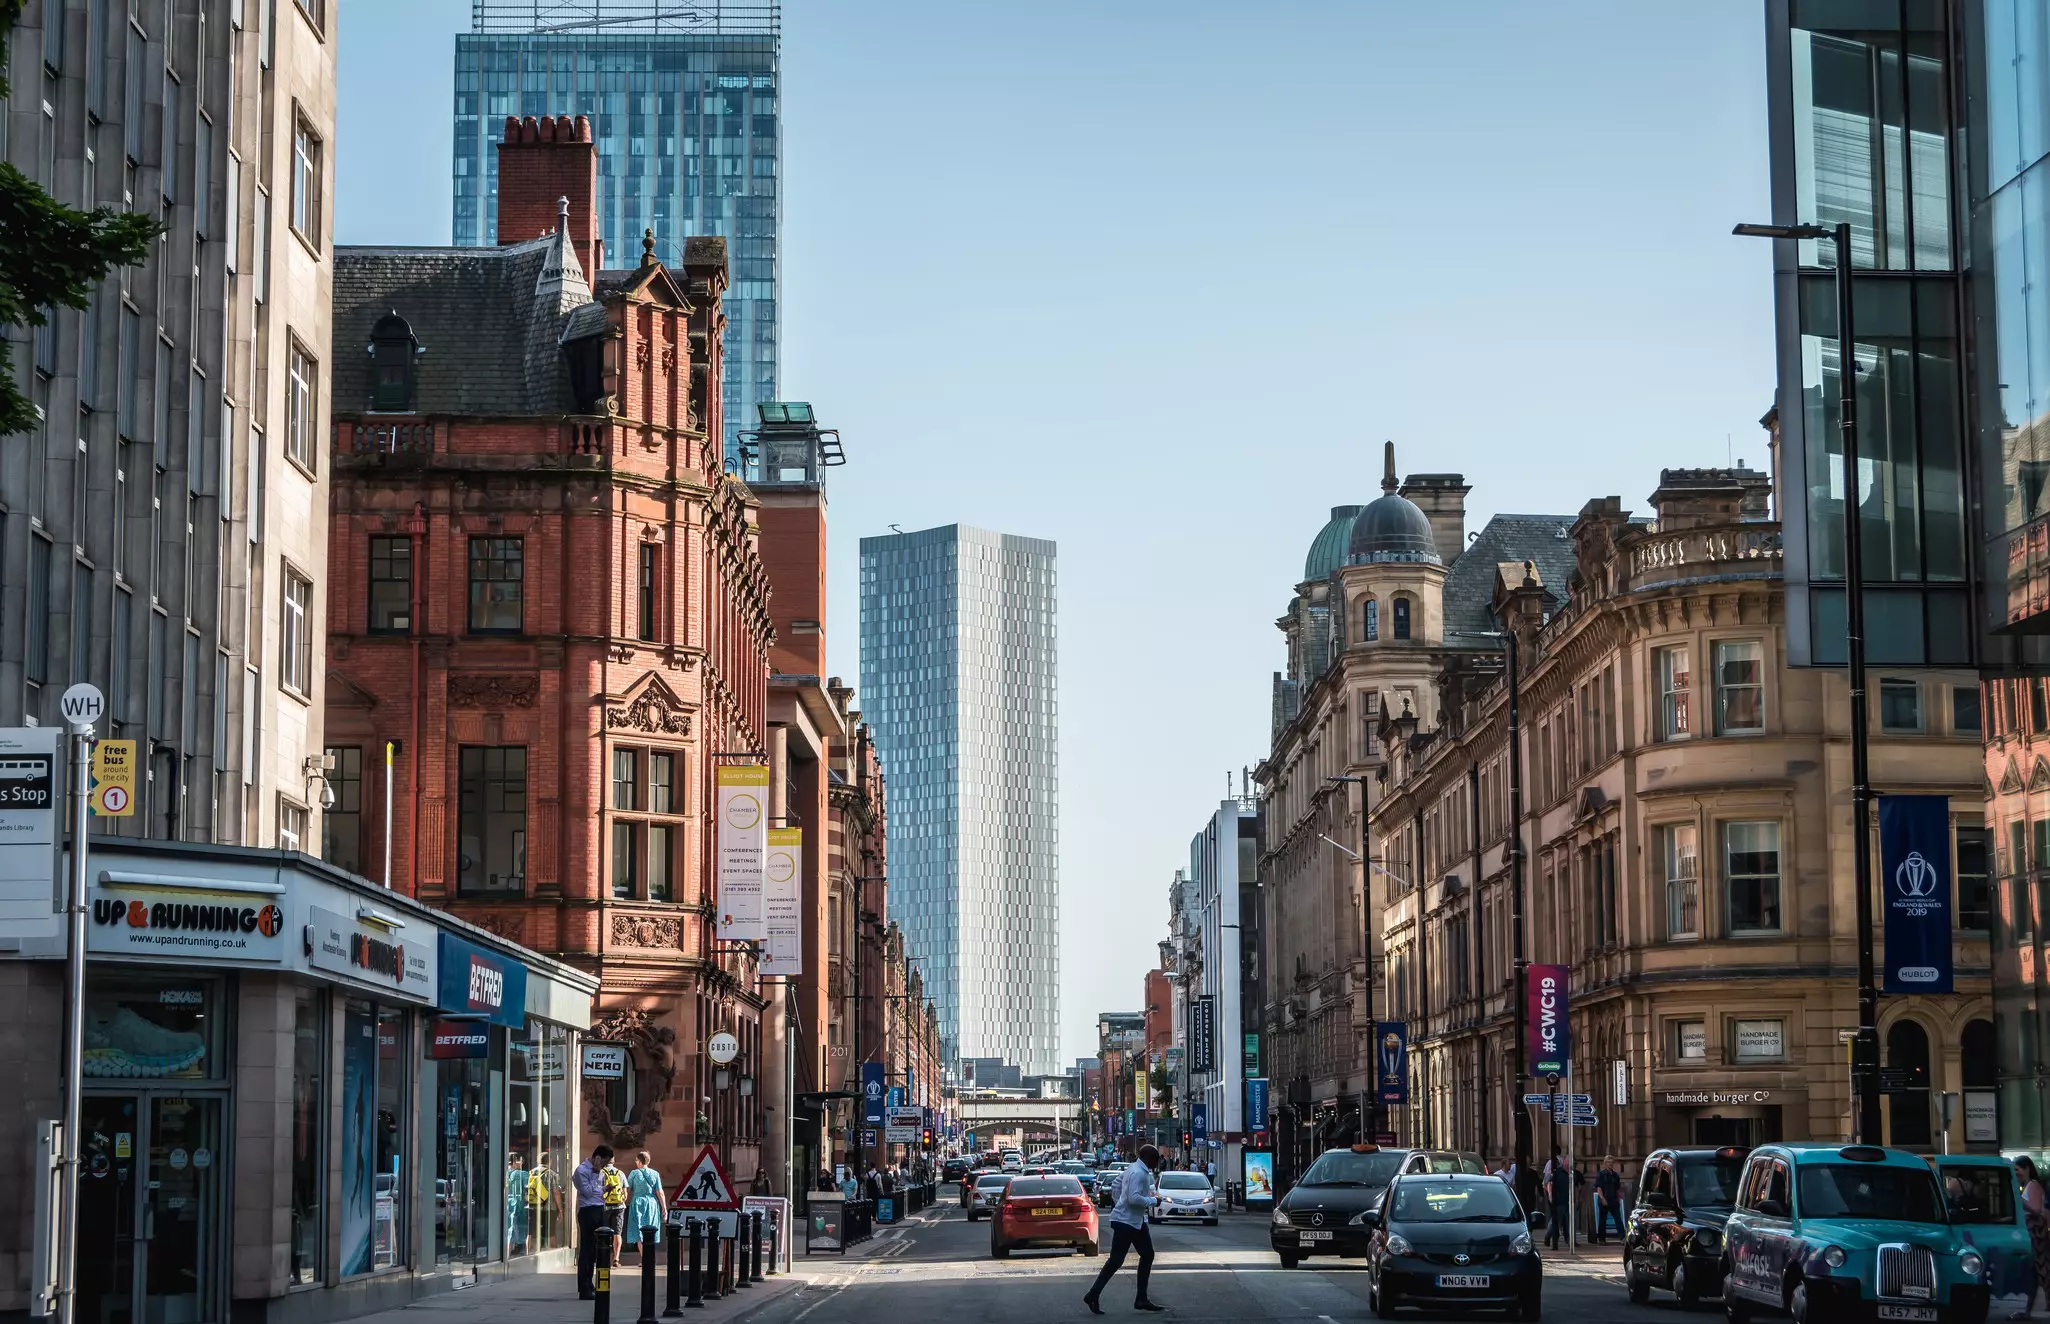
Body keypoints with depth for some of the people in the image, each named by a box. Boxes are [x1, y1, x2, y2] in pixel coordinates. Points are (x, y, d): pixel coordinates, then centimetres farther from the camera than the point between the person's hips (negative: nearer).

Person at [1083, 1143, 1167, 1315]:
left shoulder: (1136, 1169, 11)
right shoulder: (1138, 1173, -21)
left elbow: (1118, 1180, 24)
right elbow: (1134, 1198, -29)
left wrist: (1118, 1202, 26)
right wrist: (1153, 1201, -17)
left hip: (1136, 1220, 11)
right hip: (1125, 1221, -11)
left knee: (1147, 1255, 11)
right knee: (1116, 1260, -8)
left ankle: (1142, 1299, 14)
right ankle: (1093, 1296, -2)